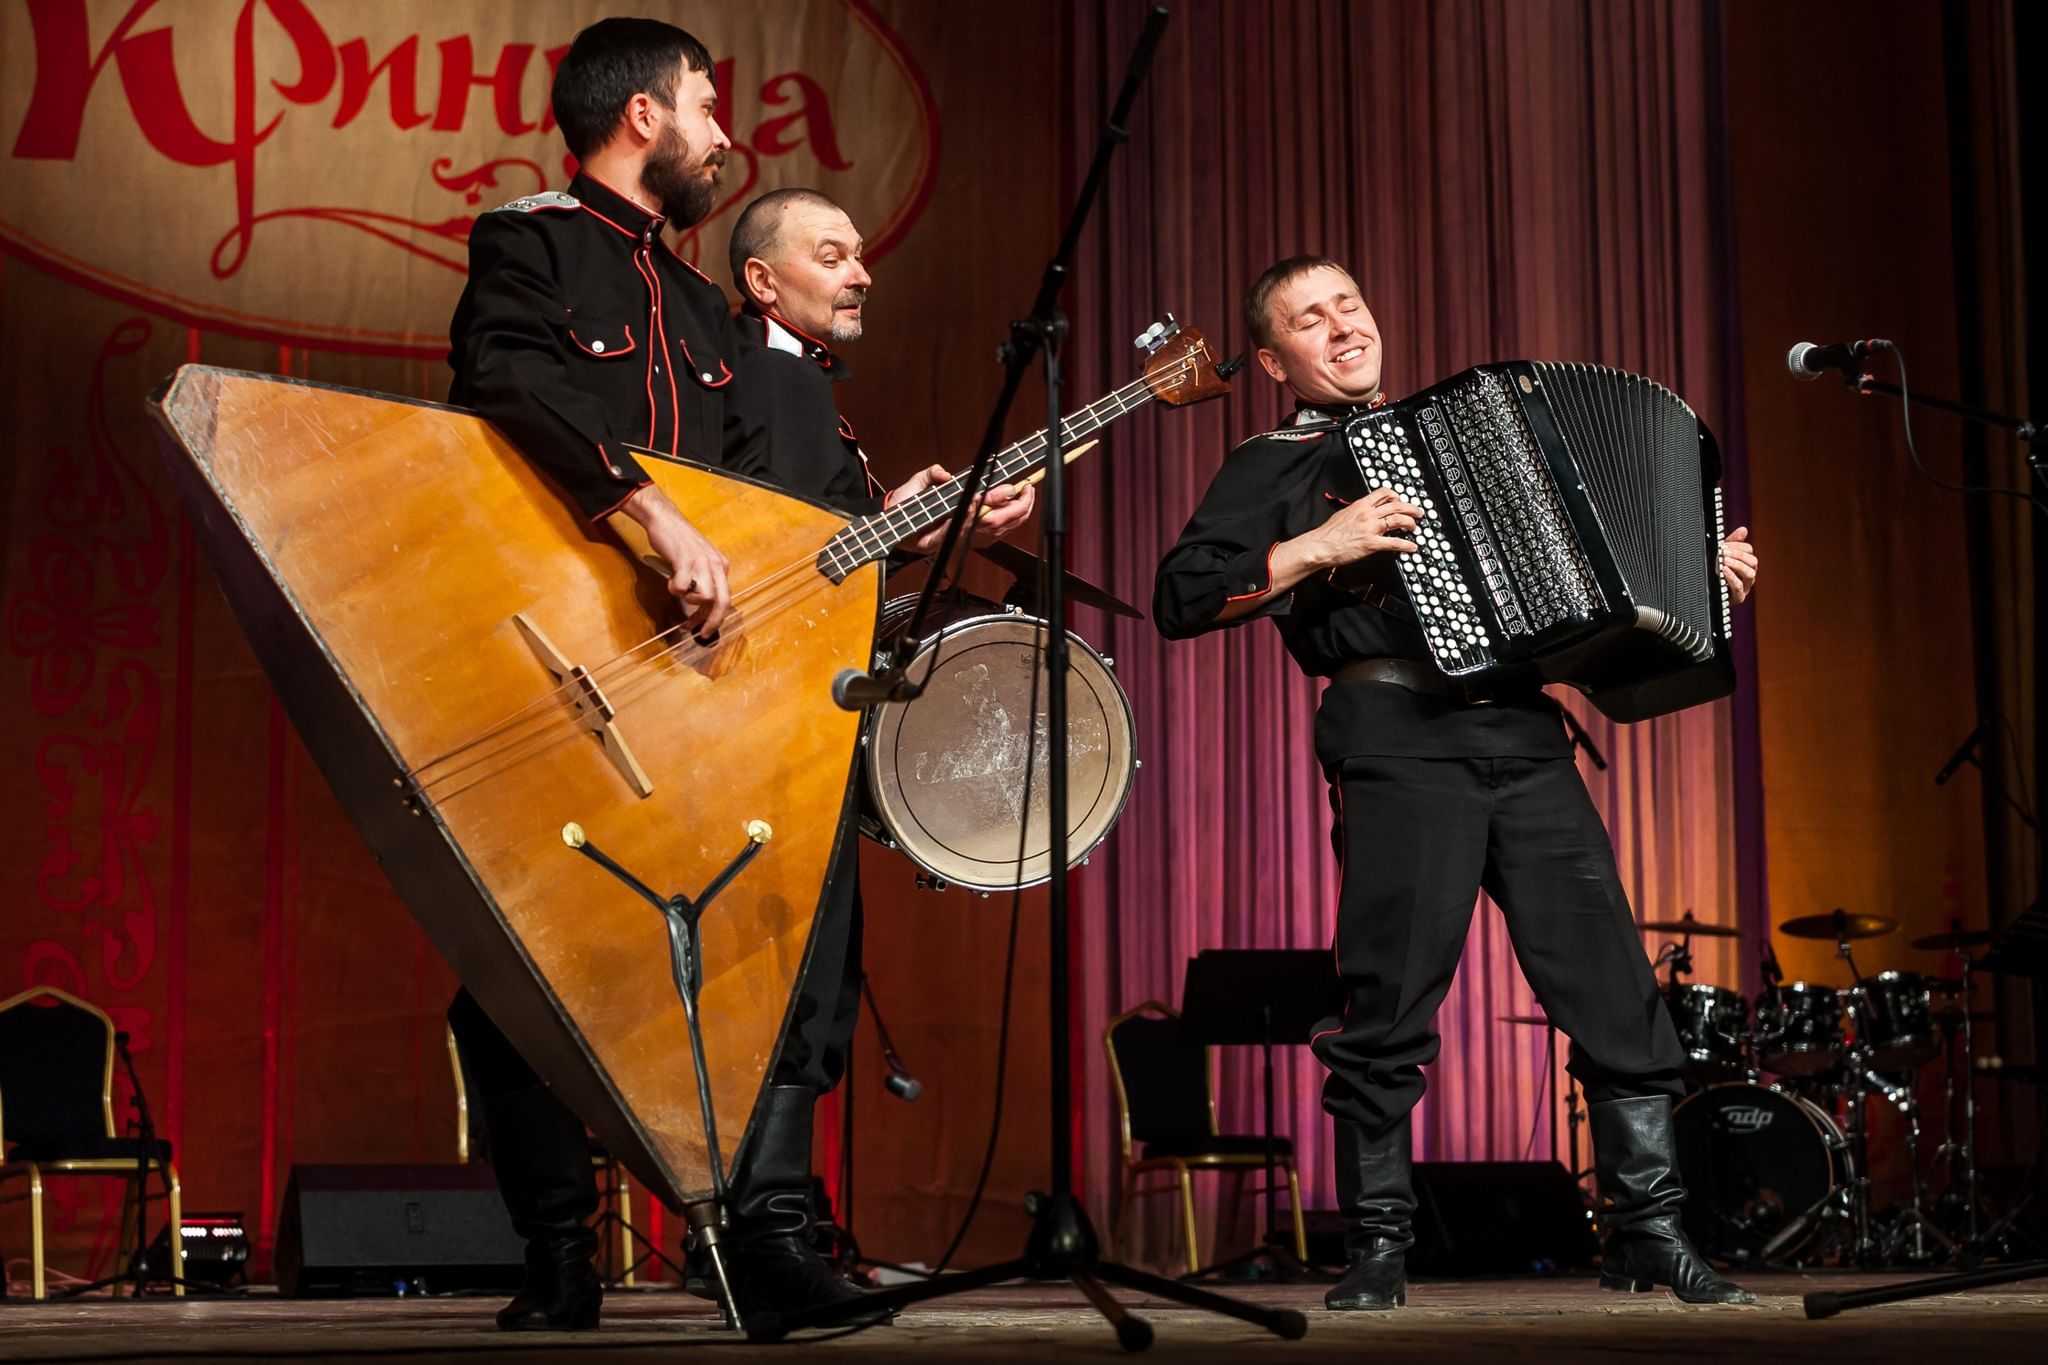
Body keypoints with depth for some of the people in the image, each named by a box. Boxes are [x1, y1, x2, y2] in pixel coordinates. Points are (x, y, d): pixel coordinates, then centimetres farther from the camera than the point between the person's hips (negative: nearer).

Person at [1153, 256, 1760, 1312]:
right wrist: (1314, 549, -10)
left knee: (1614, 985, -1)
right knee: (1391, 1002, -8)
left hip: (1519, 728, 4)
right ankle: (1378, 1247, 3)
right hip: (1398, 735, -4)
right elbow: (1178, 599, -2)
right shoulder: (1273, 466, 12)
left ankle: (1646, 1230, 7)